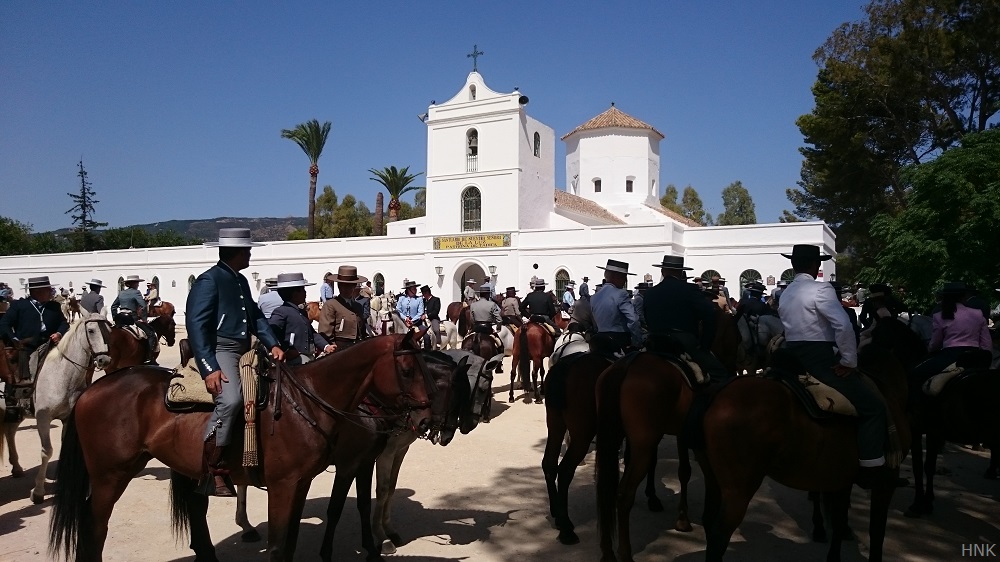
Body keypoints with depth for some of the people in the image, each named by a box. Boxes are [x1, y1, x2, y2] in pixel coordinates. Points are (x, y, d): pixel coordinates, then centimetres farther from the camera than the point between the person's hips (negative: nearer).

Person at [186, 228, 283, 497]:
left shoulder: (241, 281, 18)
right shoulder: (209, 280, -9)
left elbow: (256, 316, 21)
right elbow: (196, 325, -16)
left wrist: (273, 344, 5)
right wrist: (209, 368, -24)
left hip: (245, 352, 10)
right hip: (219, 351, -10)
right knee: (231, 399, -32)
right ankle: (213, 471, -24)